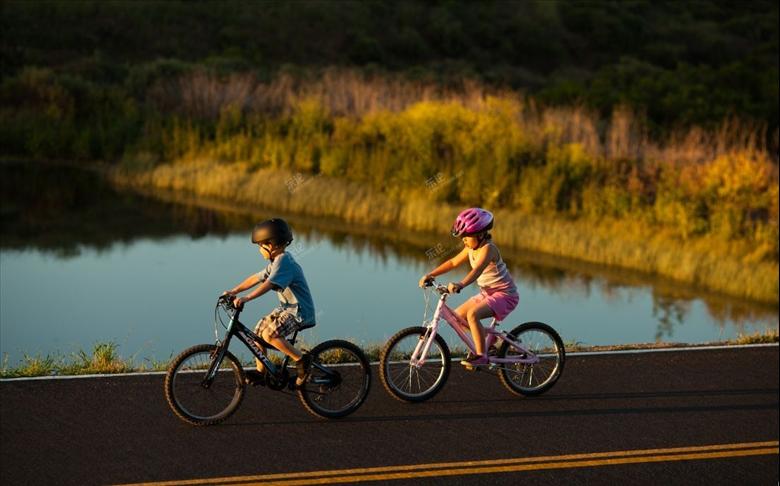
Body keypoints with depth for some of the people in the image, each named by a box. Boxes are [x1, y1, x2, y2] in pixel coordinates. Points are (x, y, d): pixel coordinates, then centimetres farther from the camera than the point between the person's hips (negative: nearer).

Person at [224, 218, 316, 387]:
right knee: (259, 330, 6)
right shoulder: (277, 262, 12)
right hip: (287, 307, 10)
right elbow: (256, 278, 15)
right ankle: (260, 373, 14)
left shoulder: (283, 261, -19)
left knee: (270, 334, -27)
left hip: (299, 311, -10)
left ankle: (301, 359, -14)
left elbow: (268, 285, -32)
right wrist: (234, 291, 8)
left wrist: (245, 298, -39)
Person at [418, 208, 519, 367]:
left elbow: (477, 269, -40)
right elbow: (453, 262, 10)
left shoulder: (488, 248, -23)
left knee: (472, 314, -31)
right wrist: (430, 274, 1)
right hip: (487, 294, 10)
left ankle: (481, 356, -24)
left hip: (505, 295, -10)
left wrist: (460, 285, -56)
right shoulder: (471, 248, 3)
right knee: (457, 316, 3)